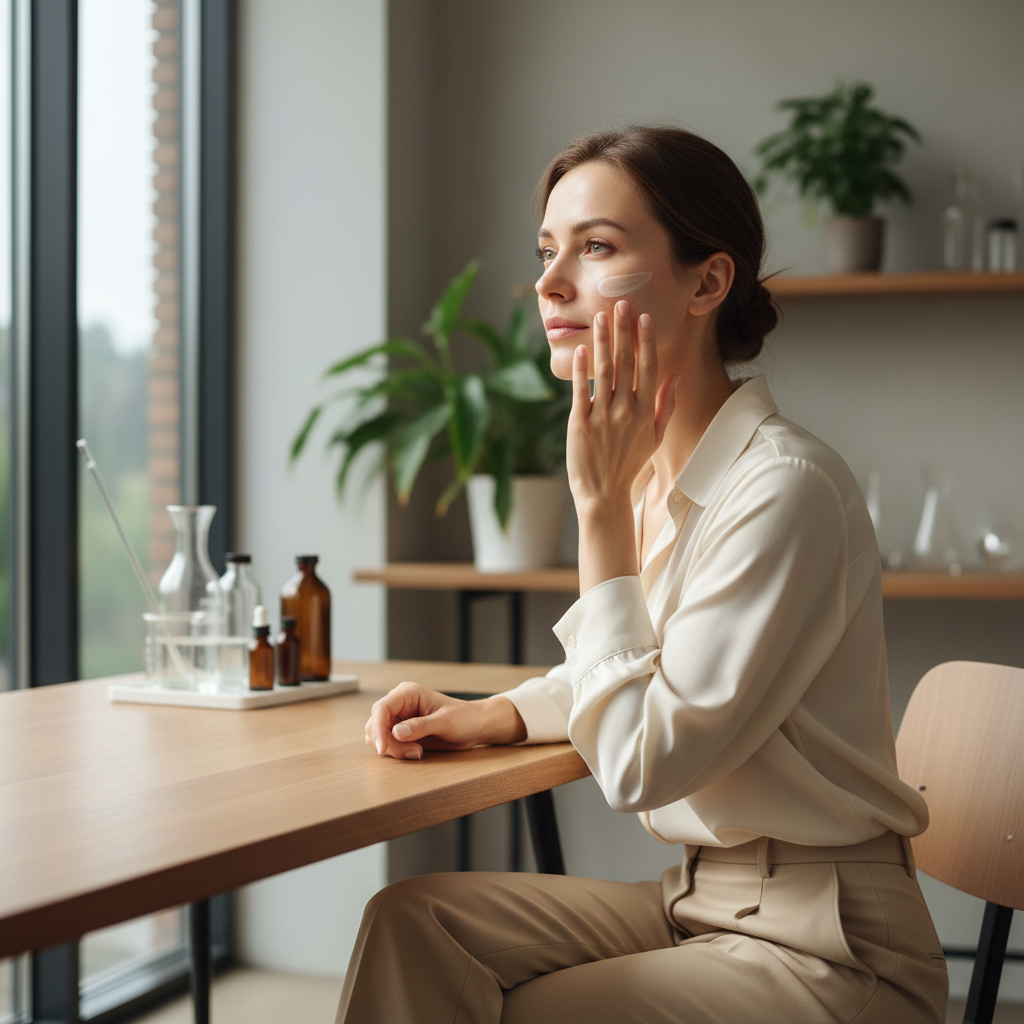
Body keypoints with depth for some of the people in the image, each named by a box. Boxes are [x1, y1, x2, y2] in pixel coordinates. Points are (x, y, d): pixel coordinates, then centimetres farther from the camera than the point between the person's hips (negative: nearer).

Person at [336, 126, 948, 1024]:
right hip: (700, 899, 8)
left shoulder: (785, 488, -22)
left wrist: (601, 506, -20)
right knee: (413, 920, -5)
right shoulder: (647, 472, 3)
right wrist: (494, 715, 2)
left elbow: (640, 764, -24)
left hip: (830, 947, -7)